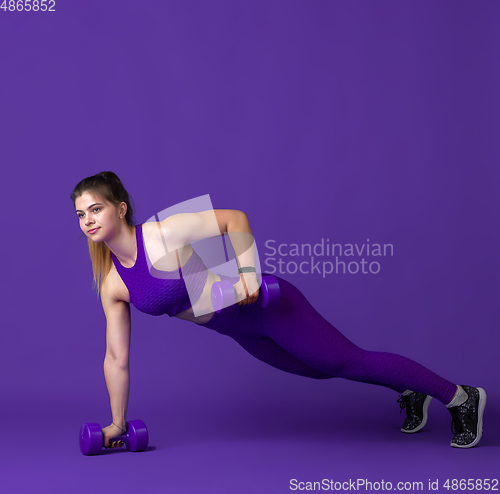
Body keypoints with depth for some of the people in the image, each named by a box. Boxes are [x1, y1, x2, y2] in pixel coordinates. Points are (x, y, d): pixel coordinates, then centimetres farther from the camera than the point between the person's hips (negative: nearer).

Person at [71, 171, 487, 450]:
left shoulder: (164, 233, -23)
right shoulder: (111, 285, -3)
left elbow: (235, 218, -18)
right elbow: (117, 359, 4)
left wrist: (248, 271, -31)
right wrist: (118, 423, 8)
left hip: (263, 305, -7)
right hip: (243, 331, 7)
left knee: (349, 361, -1)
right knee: (323, 370, 22)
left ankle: (460, 396, 16)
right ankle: (411, 393, 46)